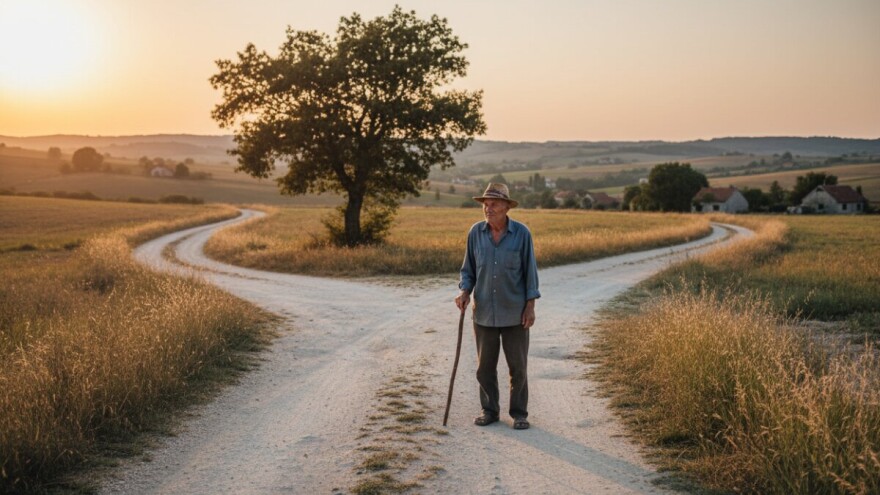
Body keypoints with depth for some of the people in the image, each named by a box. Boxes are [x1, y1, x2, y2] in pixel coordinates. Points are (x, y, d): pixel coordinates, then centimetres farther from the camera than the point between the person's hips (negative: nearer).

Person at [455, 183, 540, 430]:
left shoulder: (521, 233, -9)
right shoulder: (476, 232, -3)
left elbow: (529, 271, -5)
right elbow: (468, 269, 6)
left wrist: (530, 306, -9)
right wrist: (464, 292, -12)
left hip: (515, 312, -2)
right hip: (484, 312, 2)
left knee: (518, 365, 5)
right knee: (485, 365, 8)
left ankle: (519, 414, 18)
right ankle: (490, 411, 23)